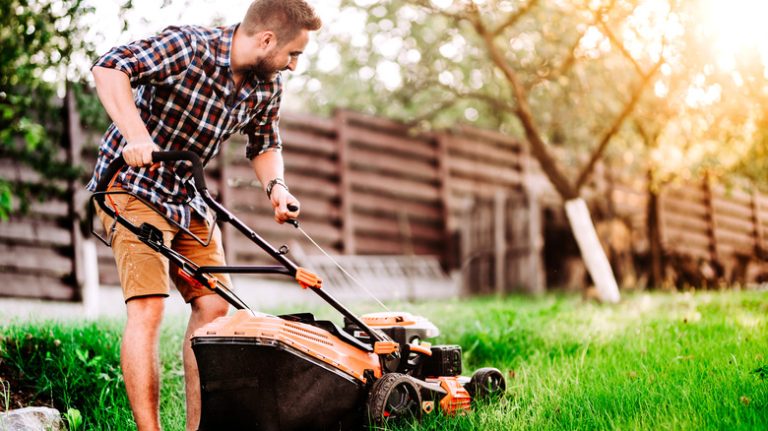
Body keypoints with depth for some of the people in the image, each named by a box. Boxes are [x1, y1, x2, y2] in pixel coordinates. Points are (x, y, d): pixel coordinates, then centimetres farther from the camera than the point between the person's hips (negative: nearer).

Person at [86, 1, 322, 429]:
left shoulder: (268, 85, -1)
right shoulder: (188, 47, -23)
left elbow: (265, 144, 14)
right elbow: (110, 66, -33)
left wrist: (275, 184, -7)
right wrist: (135, 134, -46)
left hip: (187, 196, 8)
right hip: (134, 184, -7)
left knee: (213, 304, 1)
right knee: (148, 307, -17)